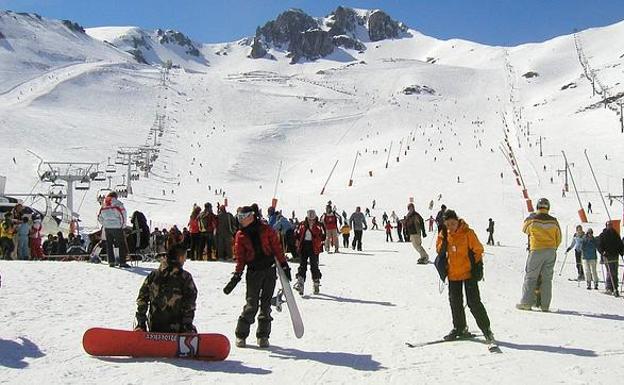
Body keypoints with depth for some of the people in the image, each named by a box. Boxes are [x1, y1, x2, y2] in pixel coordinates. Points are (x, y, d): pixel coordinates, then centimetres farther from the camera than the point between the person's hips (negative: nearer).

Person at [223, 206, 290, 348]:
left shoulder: (266, 229, 2)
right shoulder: (240, 235, 5)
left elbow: (277, 248, 4)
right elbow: (240, 258, 6)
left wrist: (284, 265, 1)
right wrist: (237, 276, -2)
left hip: (269, 269, 0)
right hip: (253, 272, 0)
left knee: (266, 304, 2)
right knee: (251, 304, -6)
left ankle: (263, 335, 13)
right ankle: (241, 335, 7)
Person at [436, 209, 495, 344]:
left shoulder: (468, 233, -12)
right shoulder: (444, 235, 1)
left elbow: (478, 250, -6)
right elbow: (440, 251, 16)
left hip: (468, 273, -5)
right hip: (453, 274, 5)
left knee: (474, 302, -6)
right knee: (455, 303, 13)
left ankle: (486, 329, 5)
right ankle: (459, 328, 28)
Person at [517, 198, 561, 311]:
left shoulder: (532, 220, -7)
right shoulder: (554, 221, 0)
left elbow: (524, 229, 14)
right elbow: (559, 239, 9)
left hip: (536, 251, -3)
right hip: (551, 252, 3)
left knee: (530, 277, 3)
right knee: (547, 278, 7)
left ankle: (527, 302, 0)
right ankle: (545, 305, 8)